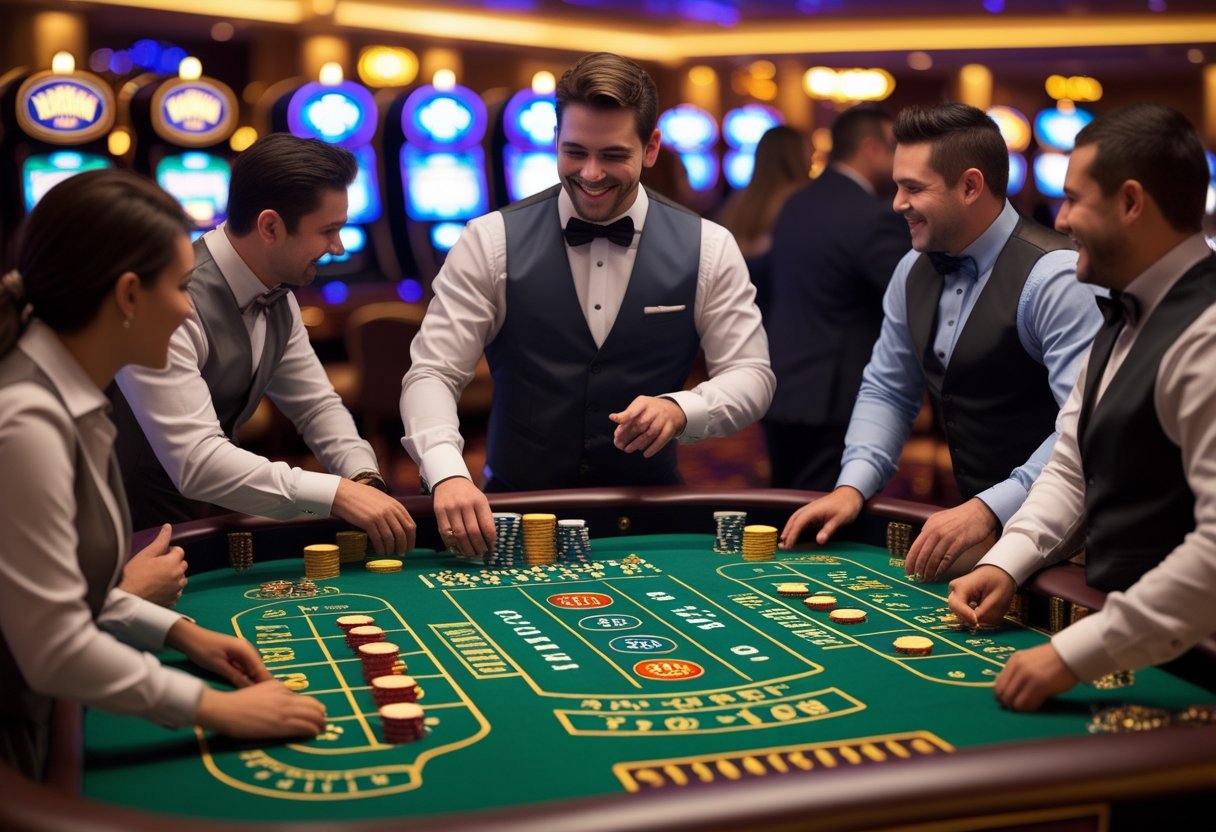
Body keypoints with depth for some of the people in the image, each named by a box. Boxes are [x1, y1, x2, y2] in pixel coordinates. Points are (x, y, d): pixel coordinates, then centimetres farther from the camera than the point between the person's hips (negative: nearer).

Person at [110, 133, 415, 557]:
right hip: (134, 533, -7)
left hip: (207, 520, 7)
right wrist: (336, 492, -33)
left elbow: (316, 405, 9)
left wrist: (363, 477, -9)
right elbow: (195, 461, -31)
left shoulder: (276, 296, 0)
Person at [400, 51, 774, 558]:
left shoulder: (708, 249, 1)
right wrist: (448, 474, -26)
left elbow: (751, 375, 2)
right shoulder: (491, 242, -2)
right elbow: (432, 373, -6)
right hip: (516, 510, 0)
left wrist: (680, 409, -20)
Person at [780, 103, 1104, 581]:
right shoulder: (913, 272, 8)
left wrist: (989, 509, -31)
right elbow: (886, 391, 15)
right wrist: (852, 486, 1)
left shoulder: (1054, 277, -16)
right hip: (972, 512, 7)